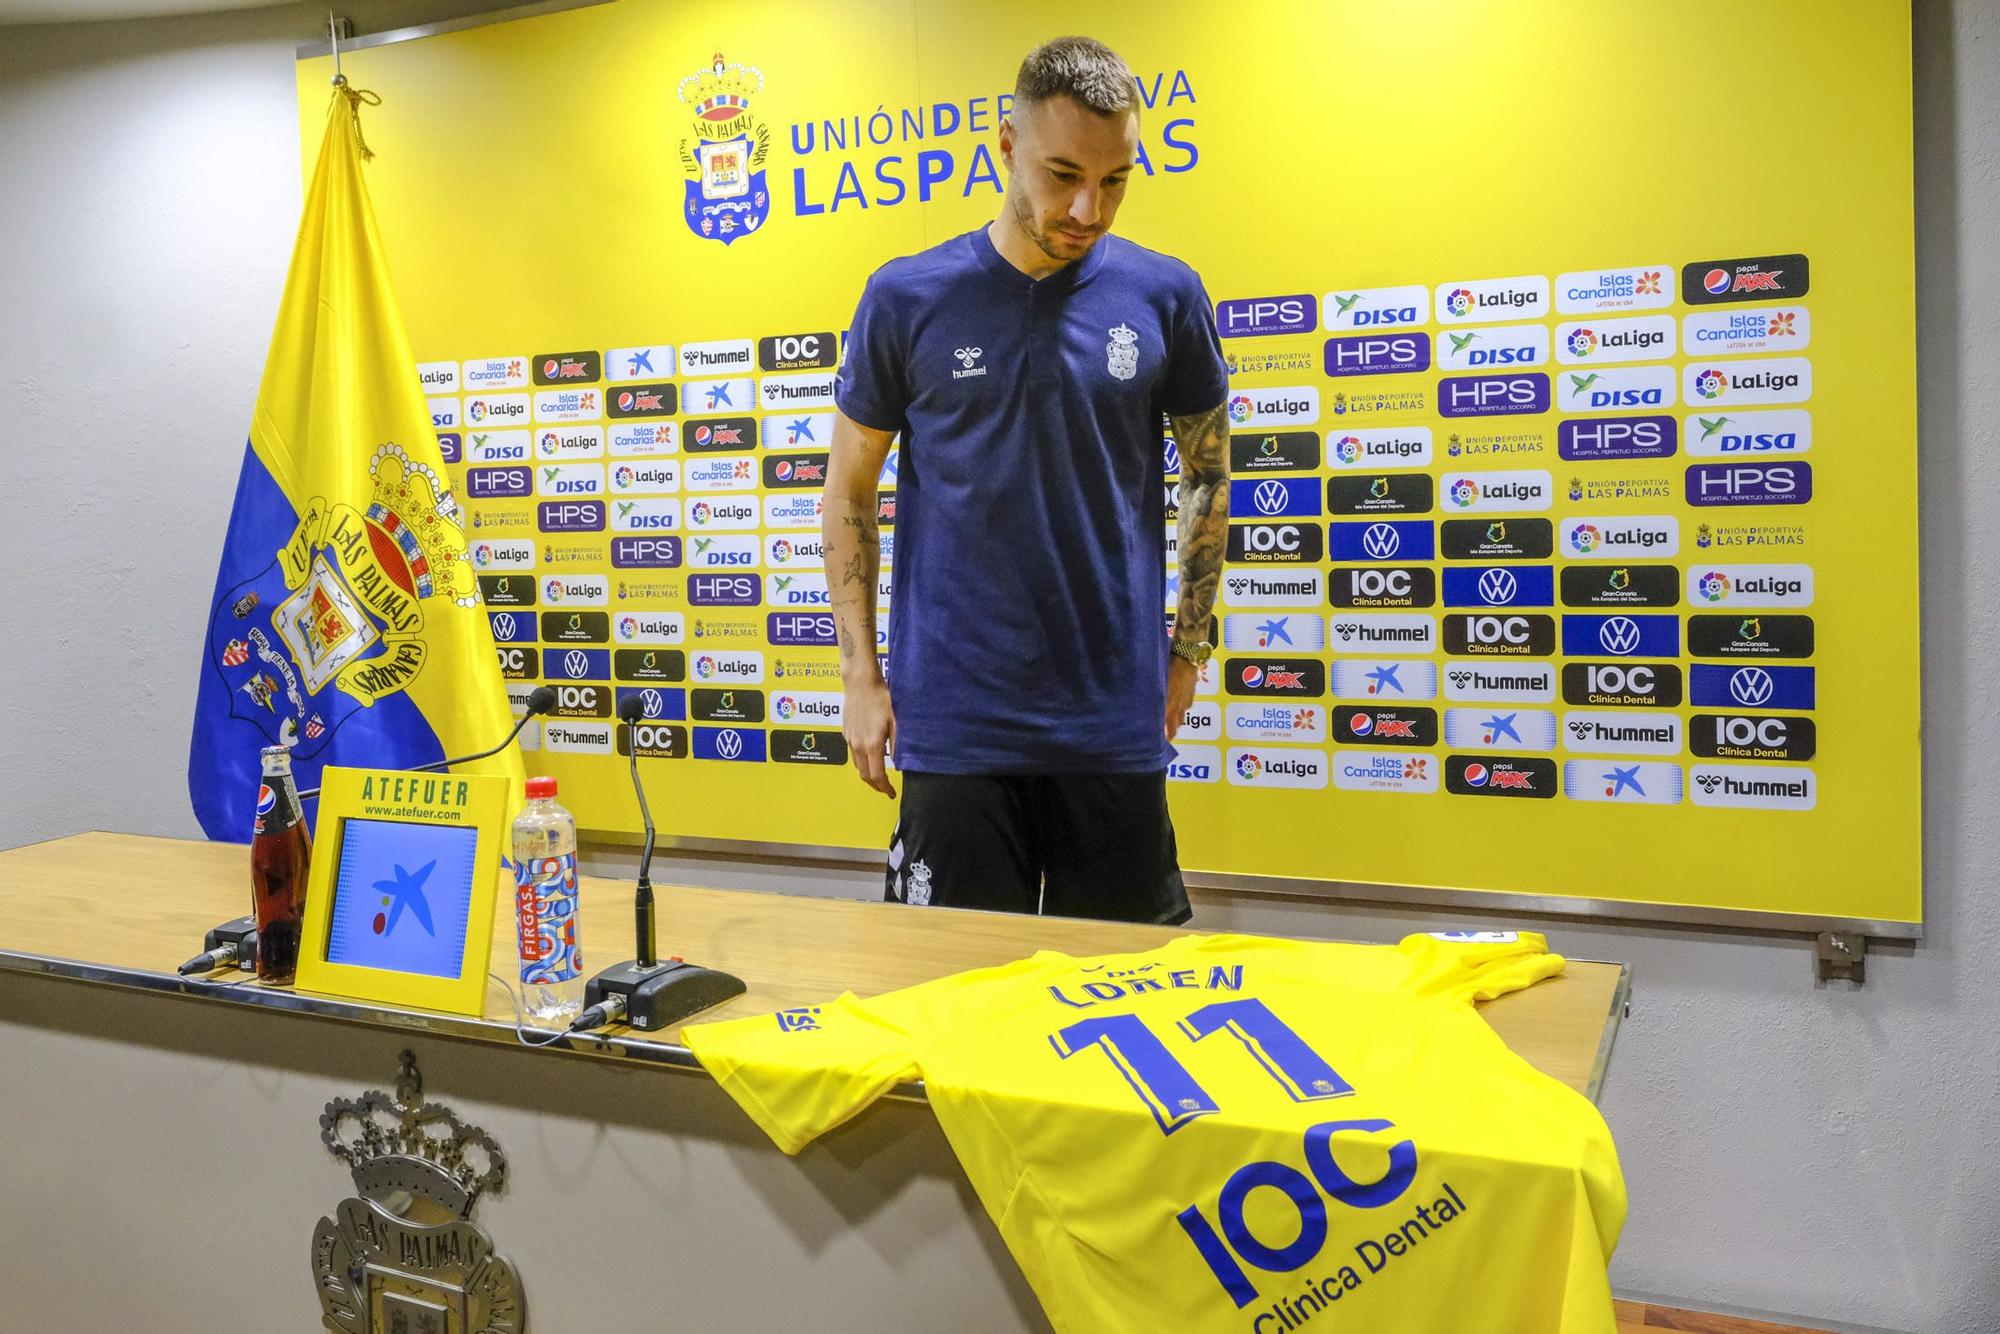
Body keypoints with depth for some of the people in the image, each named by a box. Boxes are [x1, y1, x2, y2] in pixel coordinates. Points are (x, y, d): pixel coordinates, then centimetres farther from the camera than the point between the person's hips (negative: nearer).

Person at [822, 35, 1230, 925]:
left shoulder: (1164, 297, 0)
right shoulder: (907, 299, -2)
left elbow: (1208, 469, 13)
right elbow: (849, 490, 6)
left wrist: (1190, 649, 9)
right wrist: (861, 674, 2)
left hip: (1116, 722, 1)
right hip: (955, 722, -1)